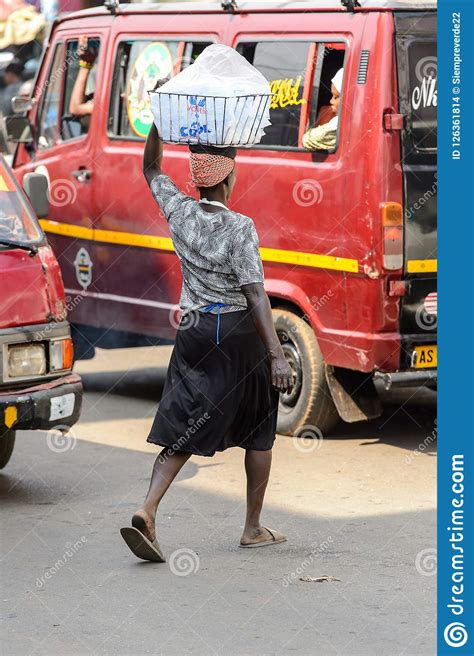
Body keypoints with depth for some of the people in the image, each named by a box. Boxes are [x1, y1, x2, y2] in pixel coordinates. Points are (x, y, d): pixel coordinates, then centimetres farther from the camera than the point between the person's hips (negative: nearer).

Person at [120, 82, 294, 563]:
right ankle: (254, 528, 19)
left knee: (182, 430, 5)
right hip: (240, 332, -4)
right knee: (258, 431, 13)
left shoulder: (180, 213, -1)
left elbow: (151, 170, 19)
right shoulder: (239, 228, -15)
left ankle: (147, 511, -17)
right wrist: (277, 355, -23)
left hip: (194, 332, 5)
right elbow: (255, 293, -21)